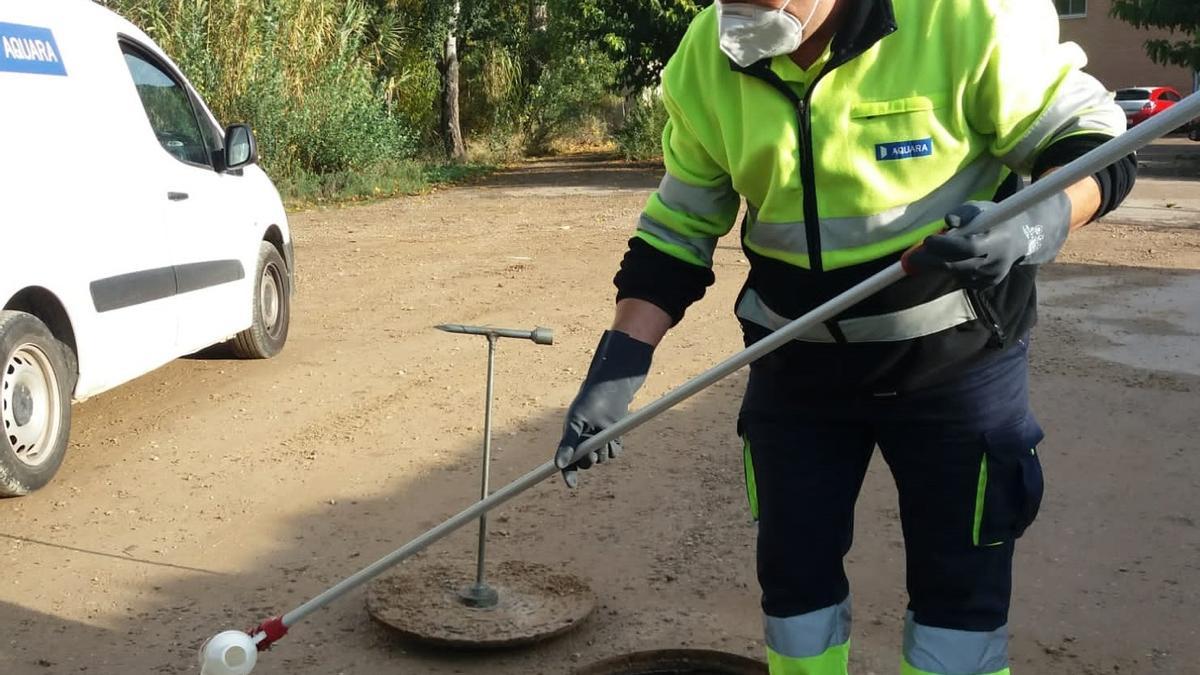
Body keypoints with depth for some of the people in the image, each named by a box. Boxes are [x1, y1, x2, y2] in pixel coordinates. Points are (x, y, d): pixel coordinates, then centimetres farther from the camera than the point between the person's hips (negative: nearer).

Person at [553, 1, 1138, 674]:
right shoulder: (706, 60, -9)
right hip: (796, 364, 3)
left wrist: (1041, 224, -36)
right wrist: (616, 369, -8)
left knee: (961, 584, 8)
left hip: (956, 356, -3)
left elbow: (1094, 141, -14)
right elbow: (676, 231, -1)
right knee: (793, 567, 12)